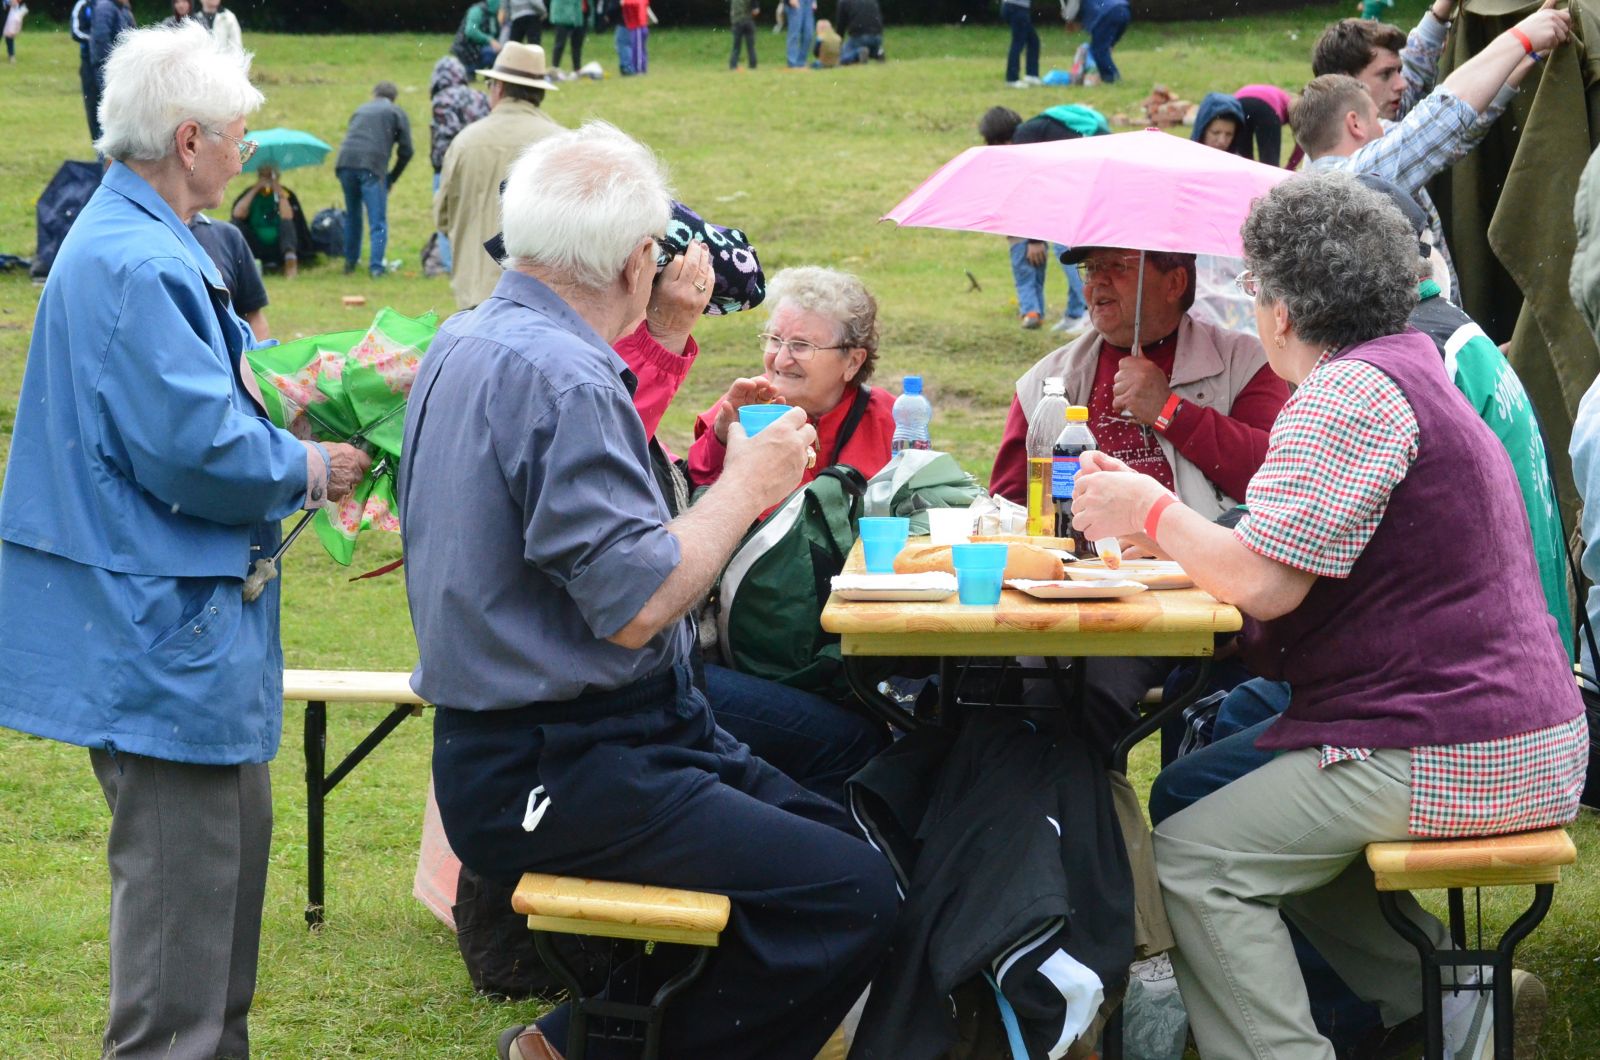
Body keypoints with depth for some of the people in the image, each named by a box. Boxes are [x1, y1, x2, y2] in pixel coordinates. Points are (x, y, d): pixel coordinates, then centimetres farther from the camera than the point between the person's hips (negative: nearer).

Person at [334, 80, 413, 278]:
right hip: (371, 166, -4)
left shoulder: (361, 109, 28)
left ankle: (350, 261, 29)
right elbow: (406, 151, 7)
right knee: (378, 222, 1)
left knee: (352, 215, 22)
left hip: (345, 161, 4)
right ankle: (376, 266, -8)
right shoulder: (397, 113, 15)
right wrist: (392, 178, 19)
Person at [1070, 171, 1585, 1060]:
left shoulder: (1352, 391, -15)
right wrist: (1160, 519, 17)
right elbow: (1308, 569, 18)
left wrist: (1151, 511, -4)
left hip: (1447, 757, -11)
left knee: (1195, 860, -9)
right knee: (1281, 835, 24)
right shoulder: (1416, 372, 18)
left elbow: (1265, 581, -20)